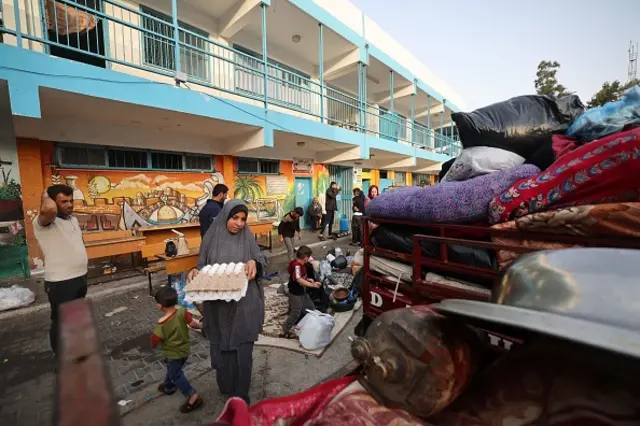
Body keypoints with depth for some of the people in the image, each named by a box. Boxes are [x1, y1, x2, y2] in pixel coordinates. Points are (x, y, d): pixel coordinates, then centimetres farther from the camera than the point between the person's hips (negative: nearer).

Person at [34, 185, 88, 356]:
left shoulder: (72, 219, 8)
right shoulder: (44, 222, -19)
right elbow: (48, 209, -44)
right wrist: (46, 196, -23)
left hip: (80, 277, 8)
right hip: (60, 282, -8)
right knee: (61, 322, 9)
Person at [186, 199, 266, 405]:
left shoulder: (247, 237, -4)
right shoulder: (211, 238, -4)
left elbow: (262, 262, -3)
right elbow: (203, 266, 4)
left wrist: (254, 262, -25)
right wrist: (195, 271, -18)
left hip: (244, 305, -1)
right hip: (218, 305, 1)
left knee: (243, 350, 10)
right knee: (222, 347, 17)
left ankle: (241, 393, 33)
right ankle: (227, 387, 44)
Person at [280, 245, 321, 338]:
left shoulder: (301, 264, 3)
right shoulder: (297, 265, -28)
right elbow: (298, 279, -41)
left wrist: (307, 280, 2)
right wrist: (312, 284, -43)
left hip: (302, 292, 10)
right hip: (295, 293, -10)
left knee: (311, 308, 18)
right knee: (295, 313, 4)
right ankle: (284, 331, 20)